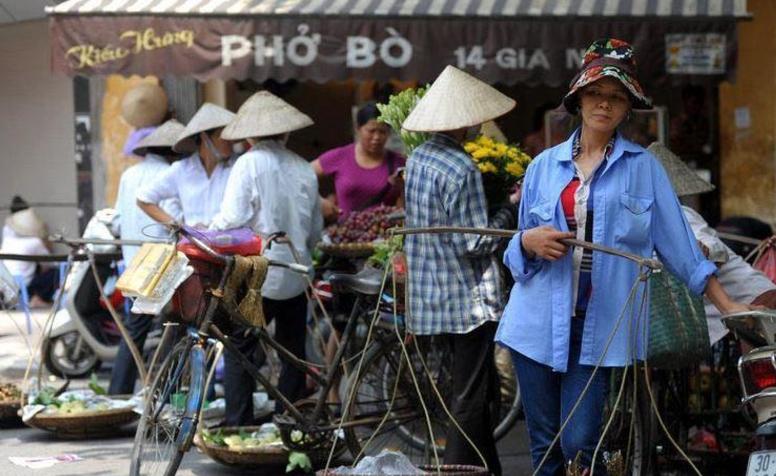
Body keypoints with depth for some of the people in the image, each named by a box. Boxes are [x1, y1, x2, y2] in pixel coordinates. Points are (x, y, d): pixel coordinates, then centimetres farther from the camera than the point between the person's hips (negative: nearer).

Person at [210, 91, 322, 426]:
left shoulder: (249, 164, -10)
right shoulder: (304, 169, 6)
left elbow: (231, 219, -16)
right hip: (296, 278, 5)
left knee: (239, 350, 2)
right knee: (293, 353, 14)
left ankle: (238, 426, -2)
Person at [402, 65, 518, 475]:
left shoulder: (417, 160, 7)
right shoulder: (461, 170, -20)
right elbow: (475, 244, -21)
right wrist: (510, 214, -7)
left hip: (431, 297, 9)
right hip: (469, 299, -9)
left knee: (480, 394, 19)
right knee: (472, 400, -1)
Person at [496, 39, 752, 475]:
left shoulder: (643, 168, 4)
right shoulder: (544, 166, 11)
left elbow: (676, 240, 4)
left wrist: (727, 305, 1)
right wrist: (529, 241, -8)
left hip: (599, 325, -2)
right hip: (539, 322, 3)